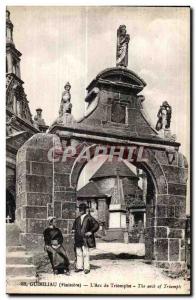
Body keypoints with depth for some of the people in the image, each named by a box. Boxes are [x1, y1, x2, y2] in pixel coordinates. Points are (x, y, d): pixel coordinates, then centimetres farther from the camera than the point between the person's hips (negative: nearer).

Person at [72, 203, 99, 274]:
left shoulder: (89, 218, -6)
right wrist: (73, 229, 16)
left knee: (85, 254, -5)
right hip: (78, 239, 6)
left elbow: (96, 225, -7)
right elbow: (74, 224, 33)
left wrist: (91, 232, -11)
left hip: (85, 238, -6)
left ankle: (86, 268, 2)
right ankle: (79, 267, 19)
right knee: (78, 253, 9)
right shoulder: (78, 218, 13)